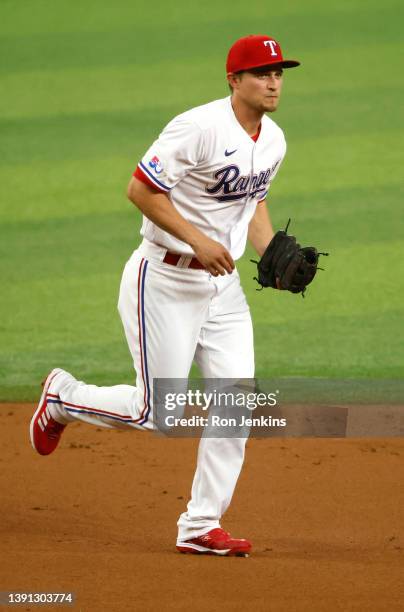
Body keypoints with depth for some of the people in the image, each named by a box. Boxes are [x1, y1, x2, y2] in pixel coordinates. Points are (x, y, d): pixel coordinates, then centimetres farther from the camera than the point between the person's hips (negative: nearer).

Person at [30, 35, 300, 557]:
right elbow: (139, 188, -19)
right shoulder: (200, 128, -21)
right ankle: (64, 396, 24)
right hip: (165, 282, -7)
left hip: (223, 286, 7)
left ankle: (201, 527, 6)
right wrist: (198, 240, -25)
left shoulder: (273, 140, 6)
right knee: (157, 412, -4)